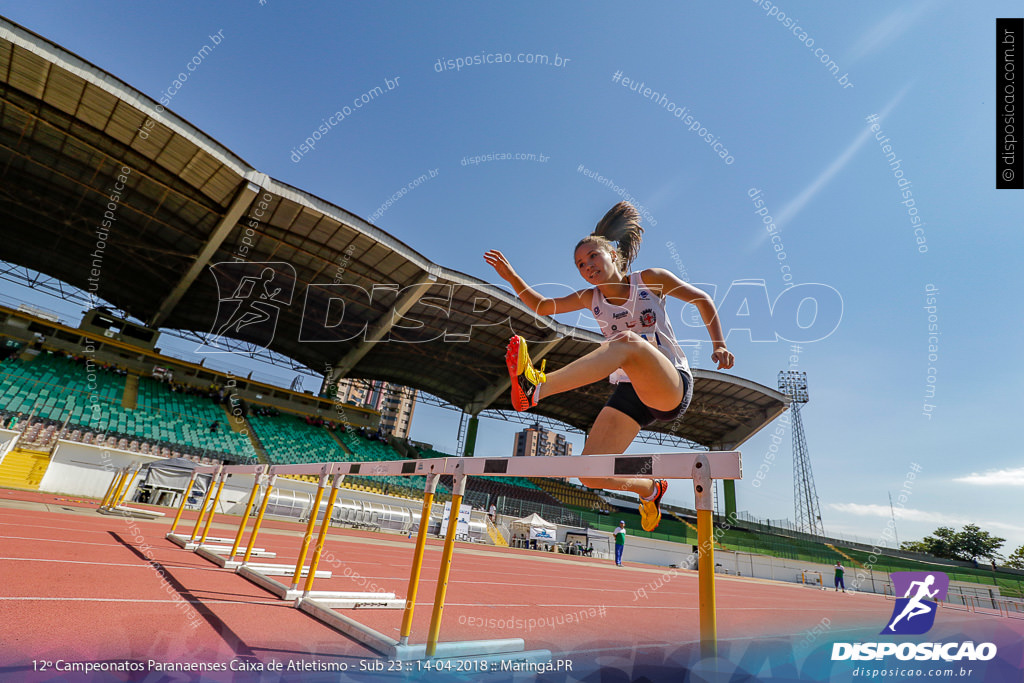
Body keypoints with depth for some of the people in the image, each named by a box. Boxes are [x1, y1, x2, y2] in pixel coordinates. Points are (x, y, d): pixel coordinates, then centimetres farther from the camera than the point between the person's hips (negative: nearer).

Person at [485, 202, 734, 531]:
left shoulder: (651, 279, 2)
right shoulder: (591, 299, 10)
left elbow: (702, 299, 13)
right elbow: (542, 306, 12)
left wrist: (719, 345, 2)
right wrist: (512, 277, -3)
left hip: (672, 387, -4)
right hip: (630, 394, 4)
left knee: (627, 342, -36)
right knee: (592, 474, -10)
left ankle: (536, 387, -50)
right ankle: (650, 488, 23)